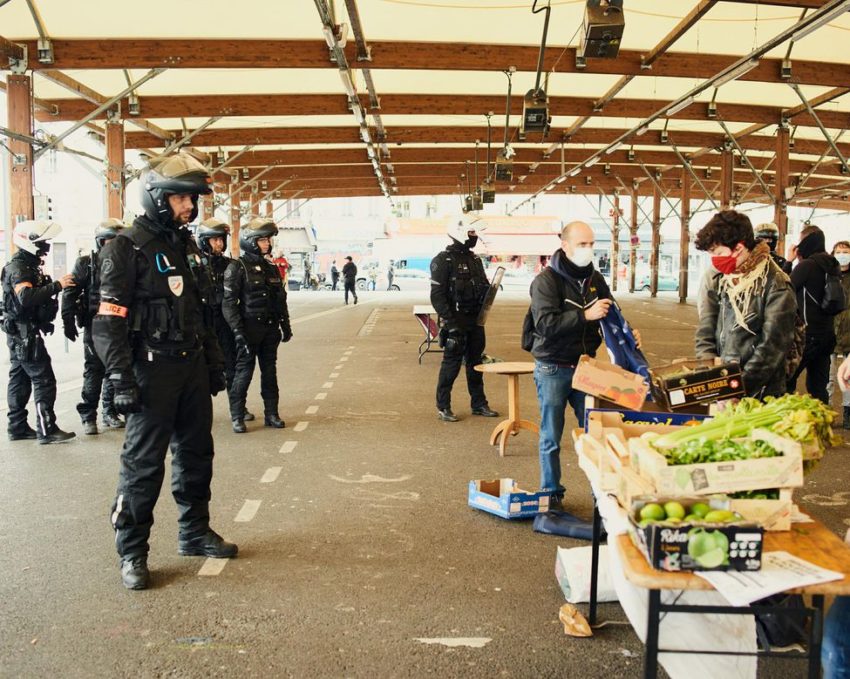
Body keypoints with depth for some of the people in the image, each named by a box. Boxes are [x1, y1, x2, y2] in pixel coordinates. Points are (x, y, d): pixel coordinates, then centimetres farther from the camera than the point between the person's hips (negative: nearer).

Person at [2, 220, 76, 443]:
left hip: (20, 334, 10)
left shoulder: (28, 266, 16)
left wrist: (55, 288, 4)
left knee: (20, 380, 12)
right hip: (25, 333, -10)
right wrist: (56, 286, -32)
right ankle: (46, 430, -8)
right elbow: (26, 297, -32)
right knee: (44, 380, -9)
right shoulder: (19, 268, -16)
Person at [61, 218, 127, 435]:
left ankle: (110, 413, 20)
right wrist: (68, 322, -12)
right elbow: (70, 294, -4)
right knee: (93, 371, -2)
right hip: (95, 326, -3)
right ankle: (88, 417, 6)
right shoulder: (85, 263, -1)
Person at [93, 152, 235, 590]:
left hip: (192, 367, 7)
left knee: (196, 454, 15)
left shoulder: (187, 246, 13)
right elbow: (109, 323, -14)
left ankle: (195, 533, 31)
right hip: (152, 370, -7)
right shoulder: (126, 249, -10)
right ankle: (132, 553, 12)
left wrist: (214, 363, 18)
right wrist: (121, 380, -18)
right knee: (143, 462, -1)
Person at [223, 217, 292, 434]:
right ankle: (237, 417, 8)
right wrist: (238, 330, -18)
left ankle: (271, 413, 21)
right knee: (244, 373, -2)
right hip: (250, 329, -6)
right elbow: (229, 302, -12)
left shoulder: (270, 269, 13)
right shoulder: (237, 268, -8)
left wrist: (285, 325, 15)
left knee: (270, 371, 12)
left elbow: (281, 299, 19)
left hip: (270, 329, 6)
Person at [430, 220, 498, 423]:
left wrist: (488, 289, -2)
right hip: (455, 322, -7)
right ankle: (443, 407, 9)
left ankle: (479, 404, 24)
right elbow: (437, 296, -15)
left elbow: (484, 285, 23)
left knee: (475, 363, 14)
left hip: (475, 321, 7)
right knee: (451, 364, -2)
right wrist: (451, 321, -21)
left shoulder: (475, 259, 14)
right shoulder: (443, 260, -10)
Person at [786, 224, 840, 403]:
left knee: (786, 381, 0)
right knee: (818, 385, 12)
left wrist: (789, 261, 1)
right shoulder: (832, 265, 9)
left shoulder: (807, 265, -15)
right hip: (827, 333, 8)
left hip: (808, 334, -8)